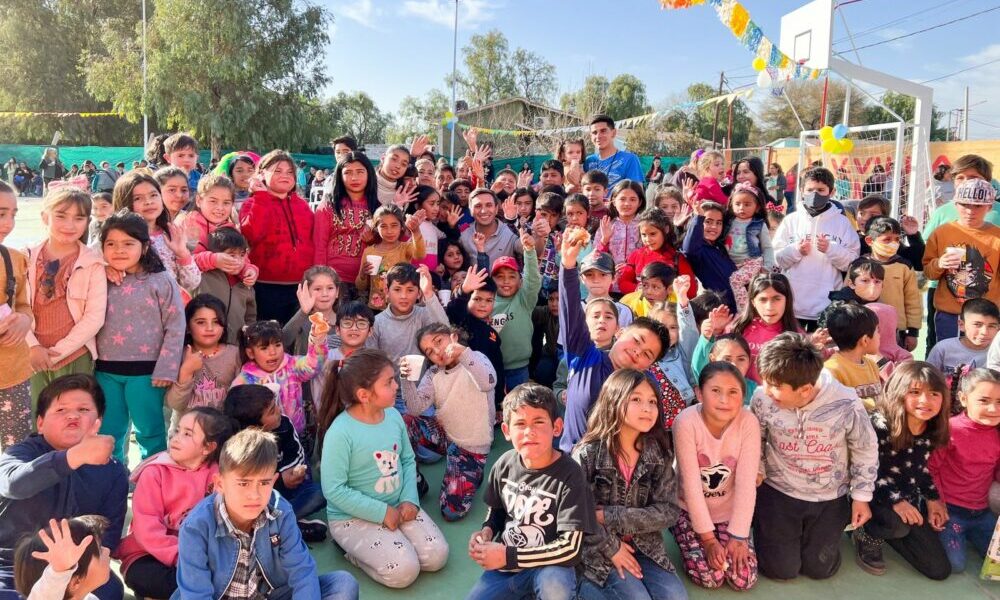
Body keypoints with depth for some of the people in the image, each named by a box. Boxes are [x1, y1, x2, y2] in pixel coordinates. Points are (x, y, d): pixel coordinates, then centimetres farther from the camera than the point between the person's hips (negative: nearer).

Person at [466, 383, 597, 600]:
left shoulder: (569, 475, -20)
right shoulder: (504, 464, -5)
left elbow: (571, 548, -23)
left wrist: (509, 556, -22)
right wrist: (487, 530, -7)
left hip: (548, 565, -5)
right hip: (503, 564, 6)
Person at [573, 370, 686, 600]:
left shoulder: (659, 454, -3)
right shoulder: (588, 453, -15)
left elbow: (668, 511, -8)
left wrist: (609, 516, -17)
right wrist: (611, 548, -13)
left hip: (643, 545, 4)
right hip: (598, 549, -4)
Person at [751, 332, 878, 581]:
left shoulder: (846, 405, -25)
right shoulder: (762, 398, -24)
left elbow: (865, 451, -5)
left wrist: (861, 497, 0)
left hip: (829, 498, 0)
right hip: (779, 492, 0)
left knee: (819, 568, 10)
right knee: (781, 569, 2)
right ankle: (761, 516, 30)